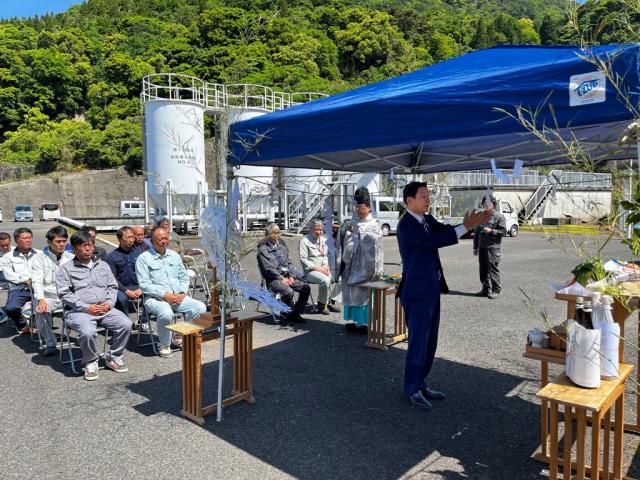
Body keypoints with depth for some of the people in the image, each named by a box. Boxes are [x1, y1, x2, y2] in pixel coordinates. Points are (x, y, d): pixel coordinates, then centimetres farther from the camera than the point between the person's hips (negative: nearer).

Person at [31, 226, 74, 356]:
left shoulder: (70, 257, 7)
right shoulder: (40, 258, -1)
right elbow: (37, 281, -11)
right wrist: (41, 300, -29)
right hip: (47, 297, -2)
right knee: (41, 311, -33)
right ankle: (50, 344, -14)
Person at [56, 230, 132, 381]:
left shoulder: (102, 265, 19)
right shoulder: (66, 269, 4)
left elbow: (113, 287, 19)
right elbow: (64, 294, -5)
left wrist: (109, 303, -2)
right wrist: (87, 307, -15)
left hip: (105, 309, 4)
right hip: (78, 311, -4)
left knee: (126, 324, -19)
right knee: (88, 332, -34)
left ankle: (113, 357, 3)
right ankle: (90, 362, -5)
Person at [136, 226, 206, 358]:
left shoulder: (174, 256, 16)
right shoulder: (143, 258, -2)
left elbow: (184, 277, 17)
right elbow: (144, 284, -10)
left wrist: (182, 293, -3)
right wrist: (164, 295, -19)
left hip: (178, 297, 6)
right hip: (154, 298, -5)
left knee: (200, 307, -15)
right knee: (166, 313, -37)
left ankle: (180, 337, 4)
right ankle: (164, 345, -9)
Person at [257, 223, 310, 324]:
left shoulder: (282, 245, 16)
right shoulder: (263, 249, -4)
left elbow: (289, 262, 15)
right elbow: (268, 268, -11)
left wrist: (291, 276, -1)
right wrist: (282, 279, -16)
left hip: (287, 277, 7)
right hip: (273, 279, -6)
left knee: (306, 287, -11)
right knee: (288, 291, -32)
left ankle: (296, 313, 0)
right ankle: (289, 315, -9)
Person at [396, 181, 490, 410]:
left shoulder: (427, 219, 9)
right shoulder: (406, 225, -17)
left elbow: (445, 231, 0)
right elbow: (435, 241, -26)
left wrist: (473, 222, -13)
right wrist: (465, 227, -24)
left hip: (432, 289, 9)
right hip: (417, 292, -9)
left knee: (429, 341, 15)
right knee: (418, 341, 0)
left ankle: (420, 383, 28)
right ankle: (412, 389, 14)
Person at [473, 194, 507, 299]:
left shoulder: (499, 216, -2)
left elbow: (503, 231, -6)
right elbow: (477, 232, 19)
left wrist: (491, 231, -15)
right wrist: (475, 247, 17)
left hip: (493, 248, -6)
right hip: (482, 247, 6)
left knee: (493, 269, -6)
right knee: (483, 270, 9)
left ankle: (495, 290, 1)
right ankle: (486, 289, 18)